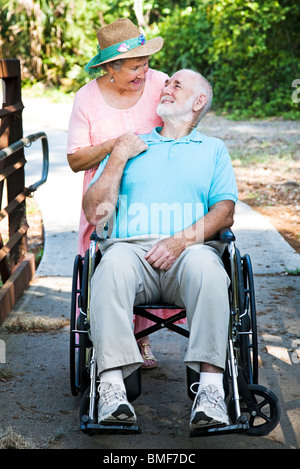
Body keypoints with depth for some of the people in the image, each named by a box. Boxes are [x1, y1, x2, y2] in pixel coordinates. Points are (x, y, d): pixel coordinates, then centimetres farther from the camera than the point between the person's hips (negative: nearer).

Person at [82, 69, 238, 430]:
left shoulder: (213, 150, 25)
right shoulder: (130, 146, 28)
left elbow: (225, 211, 7)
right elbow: (94, 213, 16)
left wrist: (184, 239, -11)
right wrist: (119, 157, 8)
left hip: (189, 251, 0)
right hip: (132, 247, 1)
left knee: (205, 264, -38)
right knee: (114, 262, -36)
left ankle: (210, 387, -42)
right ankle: (112, 387, -43)